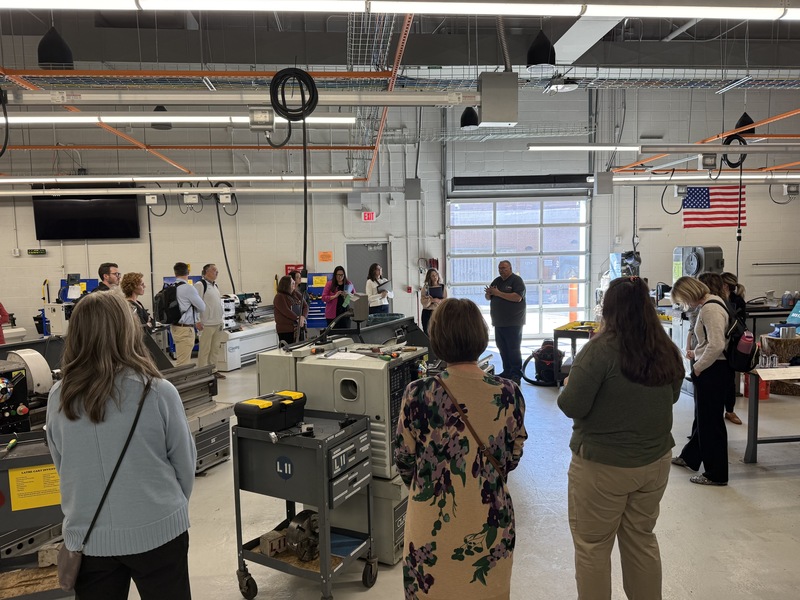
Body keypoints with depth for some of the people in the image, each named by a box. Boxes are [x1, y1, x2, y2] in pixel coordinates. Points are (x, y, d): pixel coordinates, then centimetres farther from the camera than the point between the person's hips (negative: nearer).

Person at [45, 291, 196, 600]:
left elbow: (61, 467, 5)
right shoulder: (157, 392, -18)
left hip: (87, 536, 3)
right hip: (156, 531, -2)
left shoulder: (59, 397, -9)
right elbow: (185, 462, -6)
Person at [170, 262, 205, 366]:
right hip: (185, 329, -8)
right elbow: (202, 307, -6)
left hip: (174, 326, 8)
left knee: (180, 360, 19)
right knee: (183, 363, -4)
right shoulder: (188, 289, -16)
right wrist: (193, 308, 14)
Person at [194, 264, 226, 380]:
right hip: (206, 324, -8)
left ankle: (213, 370, 23)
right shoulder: (200, 285, -12)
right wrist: (197, 321, -19)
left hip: (217, 323, 8)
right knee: (204, 350, -2)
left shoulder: (215, 285, 16)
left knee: (215, 349, 14)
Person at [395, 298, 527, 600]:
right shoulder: (508, 394, -13)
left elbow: (404, 461, -6)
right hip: (490, 523, 2)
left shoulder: (418, 394, -19)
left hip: (433, 523, -1)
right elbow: (512, 459, 0)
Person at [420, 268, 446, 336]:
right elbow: (423, 301, -3)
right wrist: (430, 300, -20)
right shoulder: (425, 287, 4)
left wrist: (438, 301, -16)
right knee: (427, 331, -2)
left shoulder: (442, 287, 6)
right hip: (427, 312, 0)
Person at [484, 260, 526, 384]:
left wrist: (497, 293, -19)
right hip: (499, 322, 7)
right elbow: (488, 298, 20)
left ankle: (516, 374, 1)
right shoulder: (497, 281, 16)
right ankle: (507, 371, 19)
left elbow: (517, 297, -21)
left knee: (513, 349, -5)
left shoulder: (517, 280, -7)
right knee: (502, 348, 10)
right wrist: (489, 293, -6)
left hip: (513, 323, -7)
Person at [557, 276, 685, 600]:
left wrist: (567, 386, 0)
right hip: (656, 461, 6)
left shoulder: (600, 349, -20)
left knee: (592, 546, 11)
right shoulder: (667, 350, -2)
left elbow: (572, 406, -19)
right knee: (641, 539, 23)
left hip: (603, 465, -6)